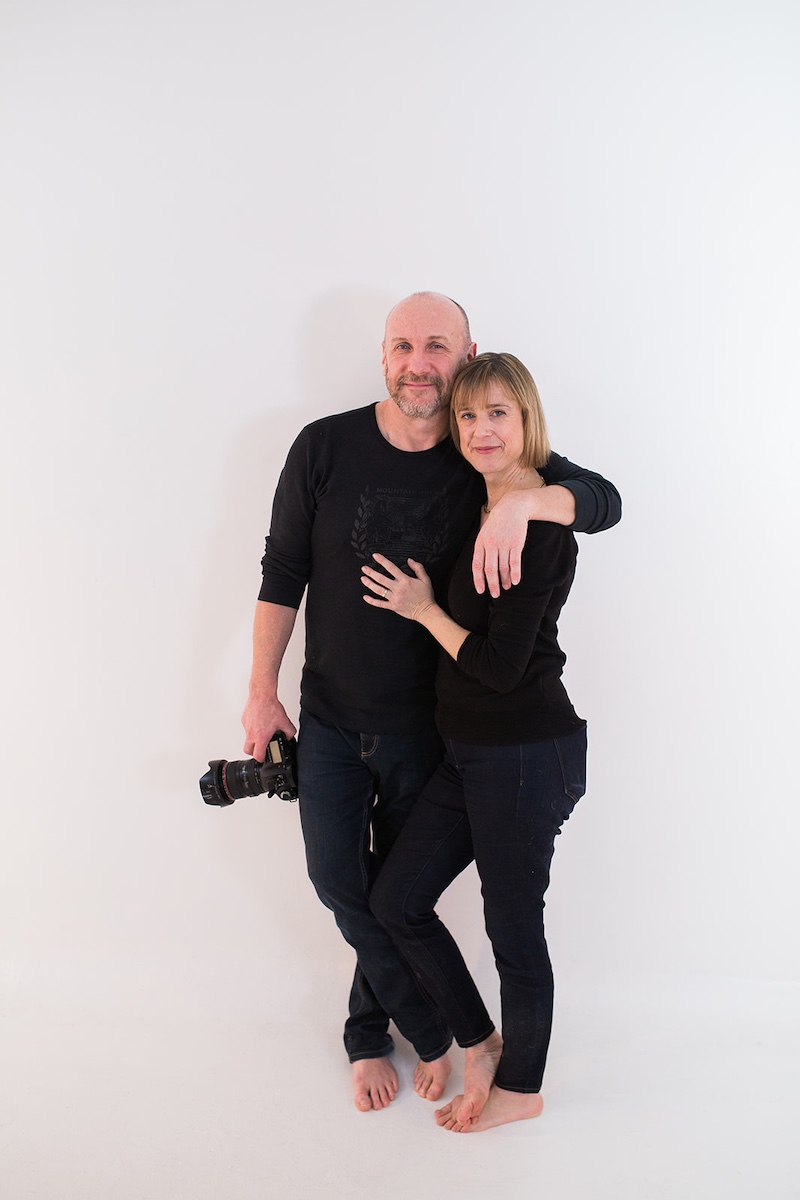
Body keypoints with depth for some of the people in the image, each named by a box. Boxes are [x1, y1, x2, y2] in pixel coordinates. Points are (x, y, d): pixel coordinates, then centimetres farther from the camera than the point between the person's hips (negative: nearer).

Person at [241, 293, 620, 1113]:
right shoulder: (325, 447, -10)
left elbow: (604, 500, -15)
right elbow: (282, 572, -3)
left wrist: (525, 501, -36)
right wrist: (262, 691, -2)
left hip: (427, 725, 0)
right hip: (329, 716, 1)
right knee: (337, 878, 8)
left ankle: (367, 1033, 39)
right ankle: (432, 1031, 32)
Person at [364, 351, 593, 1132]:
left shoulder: (538, 525, -18)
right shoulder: (486, 510, 9)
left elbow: (501, 666, -20)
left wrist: (424, 610, -7)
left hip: (526, 757, -9)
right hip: (472, 752, 9)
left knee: (512, 927, 9)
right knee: (395, 899, 13)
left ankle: (520, 1087, 33)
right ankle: (480, 1043, 33)